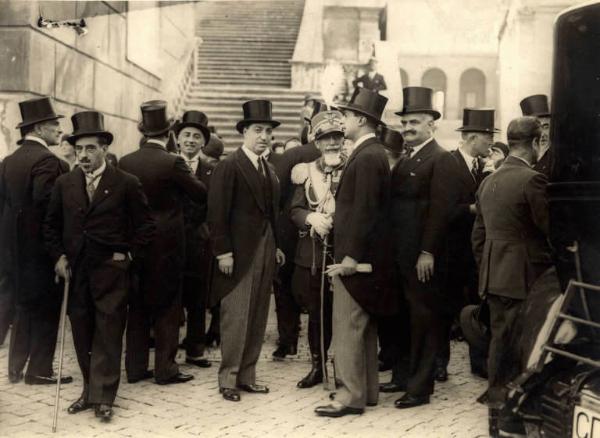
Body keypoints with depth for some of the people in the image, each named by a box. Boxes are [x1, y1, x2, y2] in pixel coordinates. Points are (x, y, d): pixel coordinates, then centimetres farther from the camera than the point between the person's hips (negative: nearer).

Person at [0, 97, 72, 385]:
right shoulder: (46, 160, -17)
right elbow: (46, 201, -26)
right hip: (41, 246, -8)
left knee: (24, 308, 18)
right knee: (46, 310, 4)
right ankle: (39, 370, 9)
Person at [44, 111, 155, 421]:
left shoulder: (126, 184, -4)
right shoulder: (64, 184, 6)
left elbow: (145, 226, 2)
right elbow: (51, 225, 15)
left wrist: (127, 254, -5)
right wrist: (58, 256, 4)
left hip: (111, 271, -3)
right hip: (75, 271, 4)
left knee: (108, 335, -1)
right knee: (82, 334, 9)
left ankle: (102, 397, 7)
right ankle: (90, 390, 22)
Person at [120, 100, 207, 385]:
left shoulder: (125, 162, -1)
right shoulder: (172, 163, -15)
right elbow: (202, 195, -8)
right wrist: (189, 177, 9)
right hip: (166, 243, -4)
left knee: (137, 306, 13)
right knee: (166, 307, 5)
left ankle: (135, 367, 18)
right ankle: (165, 369, 8)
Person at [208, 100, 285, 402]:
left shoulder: (269, 171, 16)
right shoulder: (228, 167, -7)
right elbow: (217, 214, -12)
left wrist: (277, 246, 13)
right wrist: (222, 252, -15)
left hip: (265, 252, 7)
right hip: (239, 253, -7)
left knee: (257, 318, 9)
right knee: (236, 317, -4)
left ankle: (247, 376, 18)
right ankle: (228, 379, 7)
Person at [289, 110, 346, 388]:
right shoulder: (306, 172, 10)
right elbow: (295, 209, 6)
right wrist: (311, 218, -14)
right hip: (311, 254, 3)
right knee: (316, 313, 13)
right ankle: (317, 366, 28)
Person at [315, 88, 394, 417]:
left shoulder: (367, 157, -16)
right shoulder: (372, 153, 14)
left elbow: (364, 211, -22)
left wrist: (349, 256, -22)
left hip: (356, 256, -10)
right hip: (361, 255, 10)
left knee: (348, 327, -5)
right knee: (363, 326, 15)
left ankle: (350, 395, 1)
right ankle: (367, 390, 24)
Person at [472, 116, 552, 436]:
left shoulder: (488, 182, 9)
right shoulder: (532, 180, -15)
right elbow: (551, 229, -14)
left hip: (494, 275, 8)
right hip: (524, 275, -8)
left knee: (499, 339, 15)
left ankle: (497, 402, 25)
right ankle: (514, 412, 7)